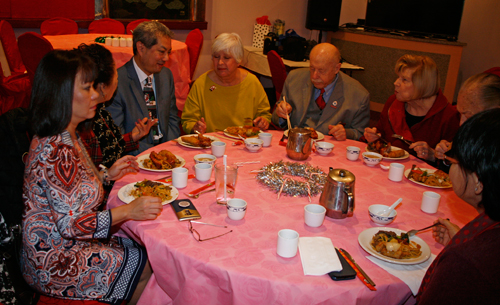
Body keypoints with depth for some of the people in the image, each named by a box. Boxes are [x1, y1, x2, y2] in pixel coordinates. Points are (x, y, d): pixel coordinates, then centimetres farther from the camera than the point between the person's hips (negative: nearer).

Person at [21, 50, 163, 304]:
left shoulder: (68, 137, 2)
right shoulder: (54, 152, -29)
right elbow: (70, 224, -29)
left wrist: (107, 174, 5)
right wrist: (128, 211, -26)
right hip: (56, 262, -9)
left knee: (141, 247, 8)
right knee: (145, 264, -2)